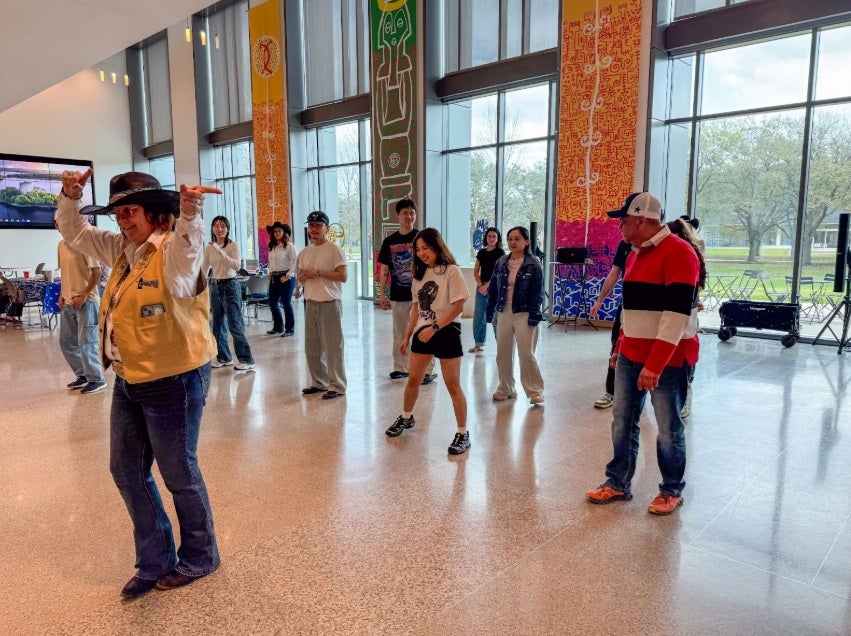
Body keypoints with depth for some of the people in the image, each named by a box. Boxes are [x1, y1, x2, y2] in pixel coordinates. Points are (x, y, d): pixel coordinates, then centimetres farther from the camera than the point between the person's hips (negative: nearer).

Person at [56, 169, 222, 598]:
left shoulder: (175, 250, -15)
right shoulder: (122, 249, 11)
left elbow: (187, 247, -39)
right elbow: (75, 232, 22)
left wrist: (189, 215, -58)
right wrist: (71, 198, 5)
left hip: (173, 380, -9)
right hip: (128, 381, 9)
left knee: (179, 473, 6)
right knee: (126, 471, 16)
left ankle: (199, 558, 29)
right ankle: (155, 561, 33)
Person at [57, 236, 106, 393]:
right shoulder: (61, 245, 12)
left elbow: (96, 273, -13)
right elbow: (65, 273, 19)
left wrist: (84, 295, -16)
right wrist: (62, 294, 10)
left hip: (86, 301, -8)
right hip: (68, 301, 8)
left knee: (86, 342, -4)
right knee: (66, 341, 12)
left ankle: (96, 379, 8)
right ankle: (82, 375, 26)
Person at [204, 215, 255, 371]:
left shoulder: (233, 245, -7)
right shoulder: (209, 248, 8)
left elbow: (236, 266, -22)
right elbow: (204, 268, 16)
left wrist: (219, 250, -28)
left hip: (230, 286, -6)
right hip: (215, 286, 6)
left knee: (235, 325, -10)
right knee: (218, 325, 11)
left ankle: (246, 360, -6)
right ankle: (223, 357, 24)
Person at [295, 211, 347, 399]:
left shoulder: (334, 249, -7)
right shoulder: (304, 252, 13)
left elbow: (343, 276, -14)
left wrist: (318, 272, -16)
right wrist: (304, 277, -4)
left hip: (329, 303, -7)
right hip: (310, 303, 7)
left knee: (332, 346, -4)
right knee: (312, 346, 13)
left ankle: (337, 386, 5)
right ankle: (318, 382, 26)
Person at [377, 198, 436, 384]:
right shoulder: (389, 241, 6)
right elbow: (384, 269, 9)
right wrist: (382, 294, 5)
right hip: (398, 295, 3)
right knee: (399, 333, 12)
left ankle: (428, 370, 7)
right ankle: (400, 367, 24)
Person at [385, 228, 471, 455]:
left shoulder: (452, 271, -12)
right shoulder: (420, 273, 9)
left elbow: (458, 307, -17)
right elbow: (416, 307, 14)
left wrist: (434, 328, -23)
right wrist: (407, 336, 12)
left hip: (446, 332, -6)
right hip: (422, 332, 6)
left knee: (453, 385, -2)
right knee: (413, 379, 16)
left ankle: (463, 434, 9)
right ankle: (406, 418, 39)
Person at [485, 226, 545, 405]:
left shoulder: (533, 264, -6)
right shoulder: (501, 263, 7)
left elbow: (537, 292, -7)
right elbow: (493, 288, 10)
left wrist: (533, 315, -13)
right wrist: (490, 312, 6)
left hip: (523, 314, -5)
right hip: (503, 313, 5)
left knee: (526, 355, -4)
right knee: (502, 354, 11)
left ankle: (535, 391, 9)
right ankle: (505, 388, 25)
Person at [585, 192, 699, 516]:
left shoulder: (678, 253, -16)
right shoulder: (635, 254, 12)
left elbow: (677, 313, -22)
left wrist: (655, 365, -25)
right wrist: (620, 347, 17)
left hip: (667, 359, -8)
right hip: (630, 355, 8)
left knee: (668, 428, 6)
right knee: (622, 421, 11)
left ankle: (672, 491, 25)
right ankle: (618, 483, 25)